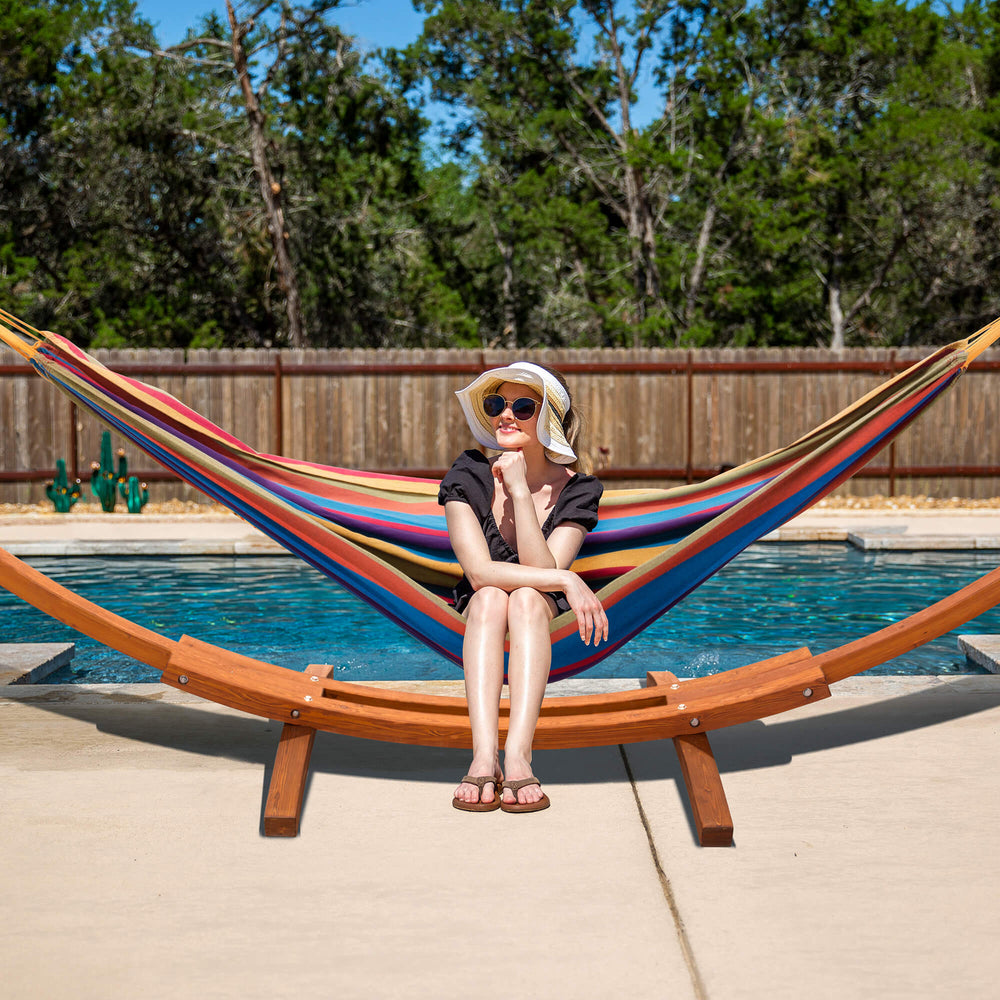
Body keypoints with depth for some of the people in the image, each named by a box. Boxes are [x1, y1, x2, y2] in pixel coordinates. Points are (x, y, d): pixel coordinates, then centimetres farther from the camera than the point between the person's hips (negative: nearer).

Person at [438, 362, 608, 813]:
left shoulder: (576, 491, -6)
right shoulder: (469, 476, -6)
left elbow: (544, 569, -20)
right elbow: (479, 572, -19)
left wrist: (520, 492, -25)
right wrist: (566, 581, -26)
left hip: (549, 631, 0)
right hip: (476, 634, 0)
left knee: (526, 599, -32)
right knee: (490, 597, -32)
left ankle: (518, 756, -48)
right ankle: (484, 755, -50)